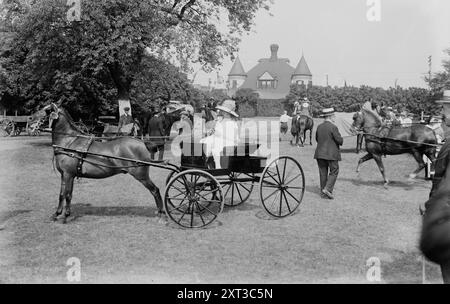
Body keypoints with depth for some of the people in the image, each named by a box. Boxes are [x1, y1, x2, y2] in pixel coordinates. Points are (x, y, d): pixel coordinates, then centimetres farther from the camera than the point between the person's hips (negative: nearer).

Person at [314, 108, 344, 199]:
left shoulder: (319, 127, 6)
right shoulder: (333, 127, -13)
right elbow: (339, 140, -13)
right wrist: (341, 140, 8)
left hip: (320, 153, 6)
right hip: (331, 154, -6)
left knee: (323, 173, 10)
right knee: (334, 172, 5)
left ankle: (323, 192, 13)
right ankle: (328, 189, -8)